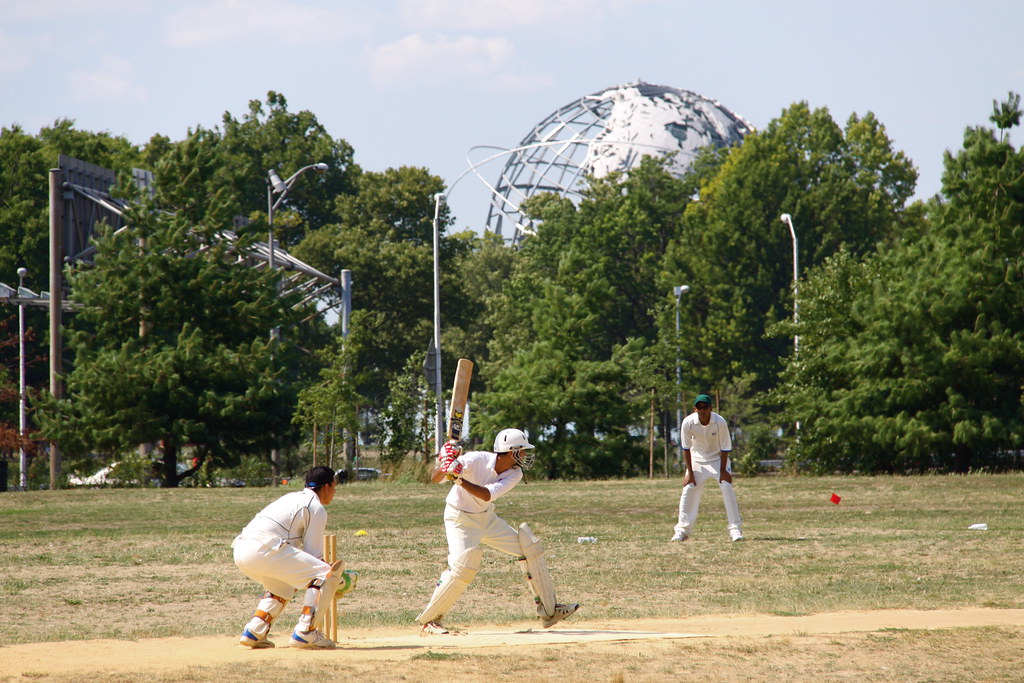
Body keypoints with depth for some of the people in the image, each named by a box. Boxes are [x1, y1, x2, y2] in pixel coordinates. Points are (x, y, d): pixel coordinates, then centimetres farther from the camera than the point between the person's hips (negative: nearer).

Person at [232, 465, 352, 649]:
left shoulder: (292, 498, 30)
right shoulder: (317, 508, 3)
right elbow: (314, 555, 3)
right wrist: (340, 578, 17)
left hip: (241, 549, 9)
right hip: (264, 549, -9)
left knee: (283, 585, 32)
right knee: (324, 574, -3)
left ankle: (254, 632, 18)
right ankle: (305, 632, -9)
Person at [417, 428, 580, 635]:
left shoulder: (514, 474, -11)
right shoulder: (476, 460, -26)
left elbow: (486, 495, -29)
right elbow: (434, 478, -30)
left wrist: (458, 479, -45)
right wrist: (444, 467, -53)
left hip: (487, 517, 6)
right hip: (461, 520, -6)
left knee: (530, 547, 2)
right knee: (463, 568, -23)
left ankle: (549, 610, 12)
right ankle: (428, 619, -8)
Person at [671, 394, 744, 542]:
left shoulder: (720, 422, -25)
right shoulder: (688, 423, -22)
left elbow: (725, 448, -16)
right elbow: (686, 448, -12)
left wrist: (723, 470, -16)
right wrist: (689, 472, -12)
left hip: (718, 458, -1)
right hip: (697, 459, 1)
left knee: (727, 489, -14)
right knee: (688, 491, -6)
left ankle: (735, 529, -9)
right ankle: (682, 529, 3)